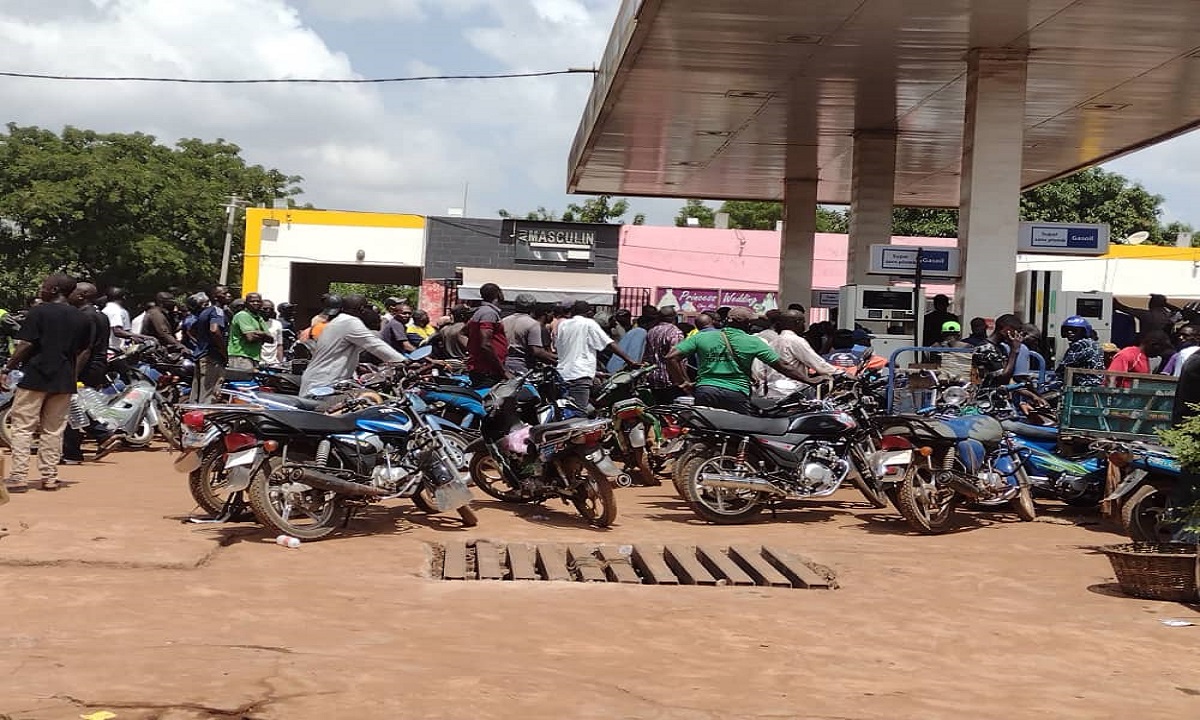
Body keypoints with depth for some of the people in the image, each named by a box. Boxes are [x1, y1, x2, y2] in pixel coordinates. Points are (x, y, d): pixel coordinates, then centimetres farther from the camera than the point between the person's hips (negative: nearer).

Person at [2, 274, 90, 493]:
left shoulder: (39, 312, -7)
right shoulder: (81, 319, 9)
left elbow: (25, 345, -13)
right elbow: (84, 352, 11)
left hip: (34, 378, -5)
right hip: (64, 382, 5)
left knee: (23, 428, 0)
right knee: (53, 430, 11)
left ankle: (18, 477, -5)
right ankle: (50, 477, 11)